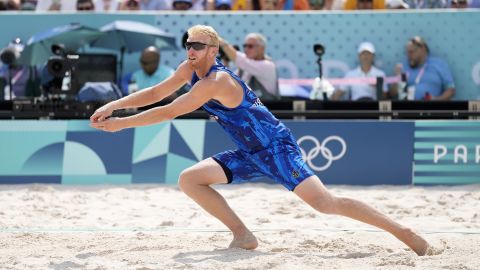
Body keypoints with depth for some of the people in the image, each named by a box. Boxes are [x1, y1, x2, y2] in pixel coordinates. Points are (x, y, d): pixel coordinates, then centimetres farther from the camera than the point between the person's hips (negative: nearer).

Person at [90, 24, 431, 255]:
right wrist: (113, 106, 1)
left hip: (276, 147, -9)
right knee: (189, 179, 0)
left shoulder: (215, 82, -24)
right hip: (251, 155, 9)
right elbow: (155, 93, 12)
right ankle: (243, 236, 0)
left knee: (324, 201, -22)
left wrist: (120, 124, -16)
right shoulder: (190, 70, 4)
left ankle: (401, 231, -17)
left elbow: (168, 112, -23)